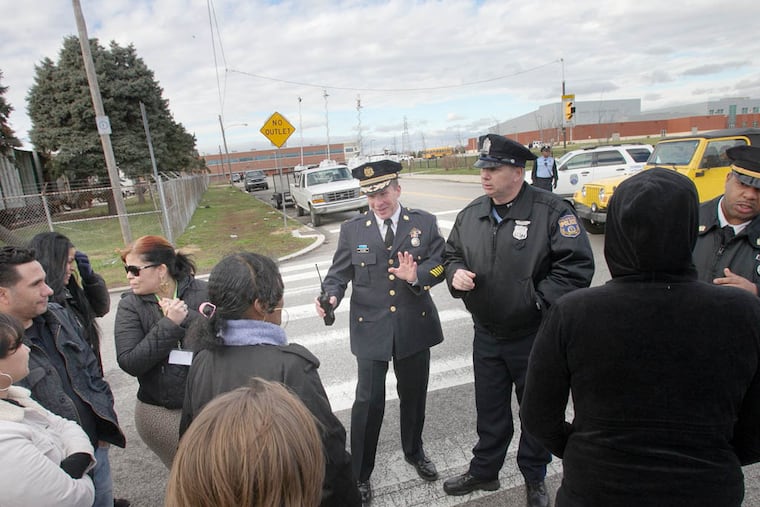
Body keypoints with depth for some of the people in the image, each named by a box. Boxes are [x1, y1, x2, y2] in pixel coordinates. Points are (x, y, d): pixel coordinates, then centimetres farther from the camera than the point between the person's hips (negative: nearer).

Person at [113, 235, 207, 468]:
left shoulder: (201, 291, -5)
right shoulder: (130, 306, -3)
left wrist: (187, 317, -22)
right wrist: (169, 324, -20)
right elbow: (129, 362, -13)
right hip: (161, 412, 0)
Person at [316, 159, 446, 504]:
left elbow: (440, 264, -4)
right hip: (371, 328, -1)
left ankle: (414, 452, 47)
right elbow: (338, 274, -1)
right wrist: (331, 298, -22)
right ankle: (359, 474, 23)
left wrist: (417, 275, -25)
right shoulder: (352, 230, -1)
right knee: (368, 401, 0)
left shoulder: (424, 223, -1)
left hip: (414, 326, 2)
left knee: (414, 395, 19)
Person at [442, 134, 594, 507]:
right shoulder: (470, 214, 2)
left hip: (536, 335, -4)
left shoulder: (551, 211, -15)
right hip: (487, 335, 4)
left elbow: (577, 265, -17)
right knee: (489, 409, 20)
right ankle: (484, 470, 42)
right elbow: (452, 254, 14)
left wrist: (538, 300, -21)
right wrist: (455, 274, -8)